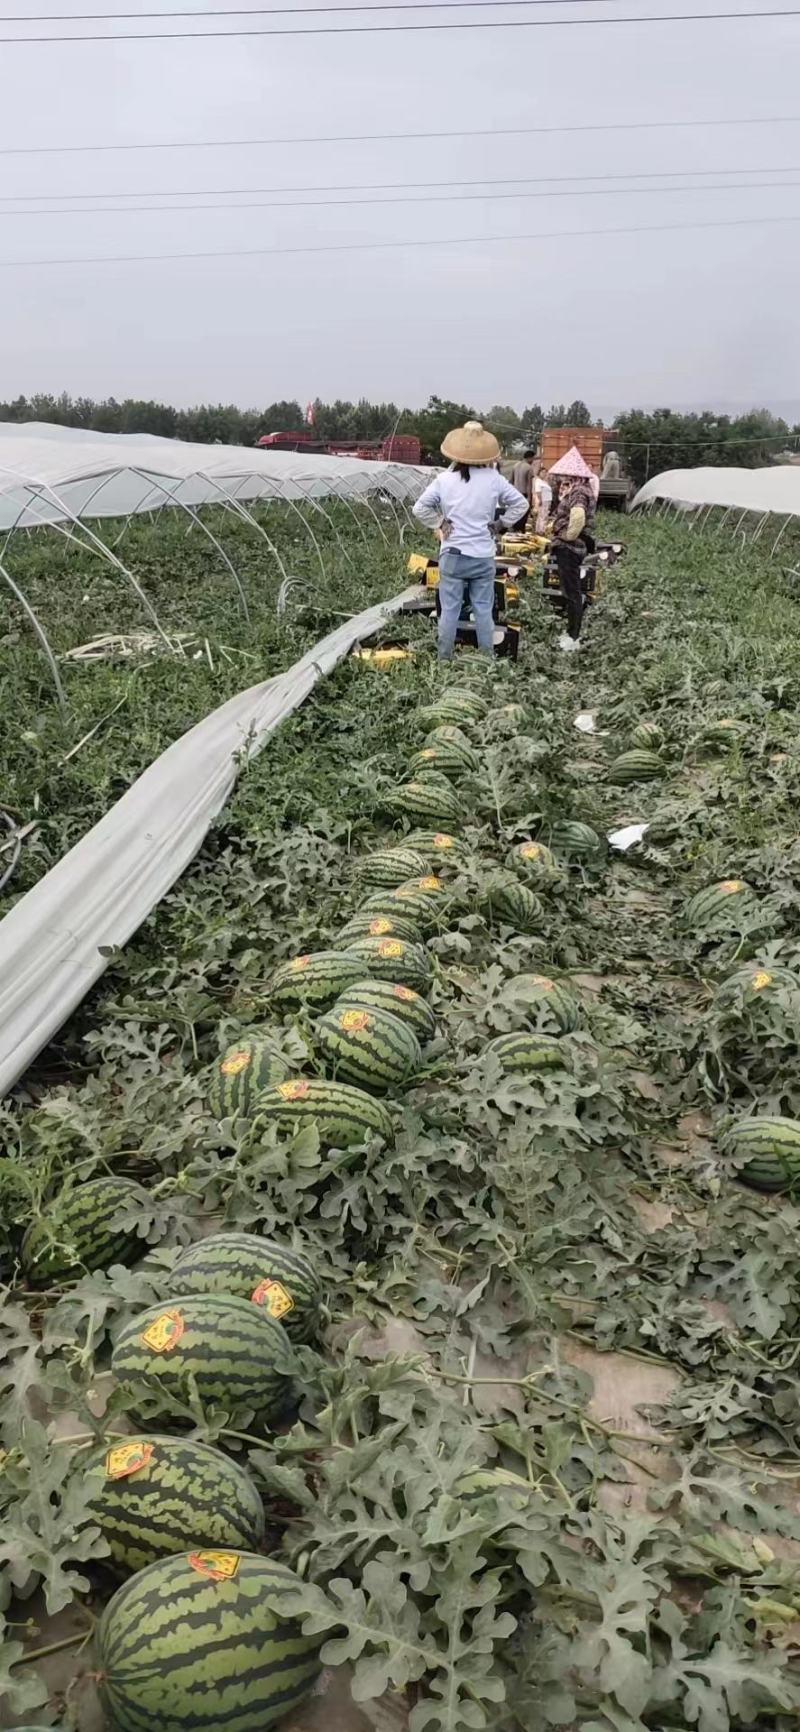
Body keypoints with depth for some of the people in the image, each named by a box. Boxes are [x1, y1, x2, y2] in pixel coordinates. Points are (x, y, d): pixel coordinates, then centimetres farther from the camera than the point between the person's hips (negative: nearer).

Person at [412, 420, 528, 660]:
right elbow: (521, 503, 5)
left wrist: (439, 524, 4)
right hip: (484, 556, 1)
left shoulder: (445, 479, -6)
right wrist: (502, 524, 10)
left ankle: (444, 659, 10)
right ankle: (487, 659, 14)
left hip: (453, 555, -1)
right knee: (484, 610, 8)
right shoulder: (493, 479, -4)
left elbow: (420, 508, -5)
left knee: (449, 610, 5)